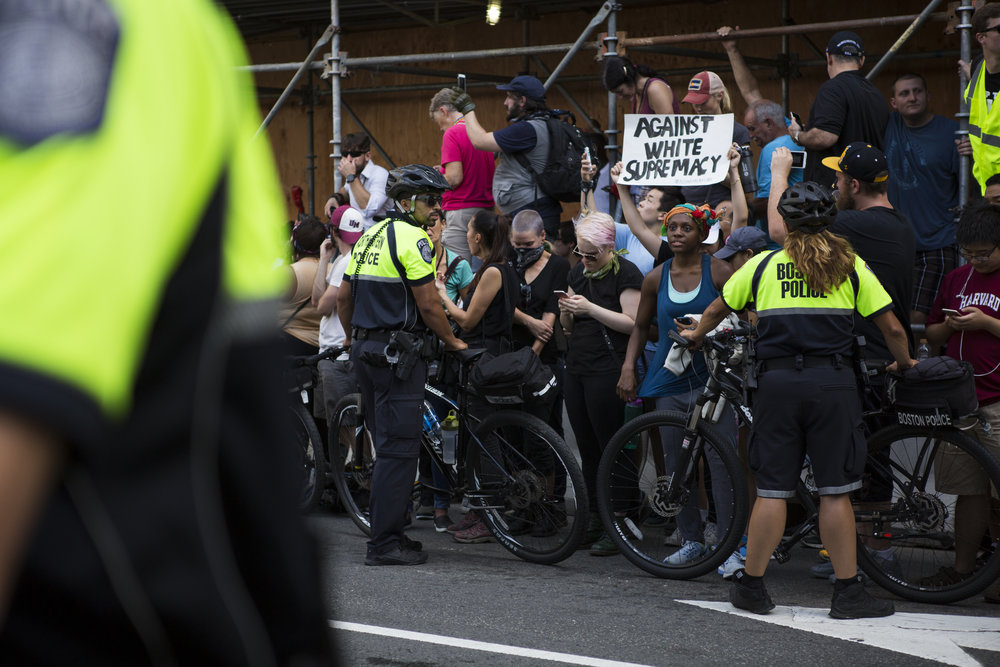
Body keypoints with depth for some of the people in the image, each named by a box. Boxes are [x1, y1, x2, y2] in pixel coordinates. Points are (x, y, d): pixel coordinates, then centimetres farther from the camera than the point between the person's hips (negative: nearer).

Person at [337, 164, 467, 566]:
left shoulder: (370, 236, 15)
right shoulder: (412, 239, -12)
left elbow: (343, 297, 19)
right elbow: (428, 305, -15)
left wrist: (355, 338, 31)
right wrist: (452, 342, -1)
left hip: (366, 350, 9)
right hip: (398, 352, -9)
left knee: (387, 446, 16)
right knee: (399, 449, -6)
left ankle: (386, 533, 21)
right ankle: (385, 545, -6)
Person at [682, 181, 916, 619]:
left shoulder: (762, 266, 8)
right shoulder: (850, 266, 5)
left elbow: (718, 309, 21)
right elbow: (891, 327, 5)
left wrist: (697, 334, 42)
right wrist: (904, 363, 24)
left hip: (778, 382, 1)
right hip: (834, 382, -1)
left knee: (772, 489, 5)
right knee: (836, 491, 3)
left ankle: (751, 587, 11)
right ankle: (848, 592, 6)